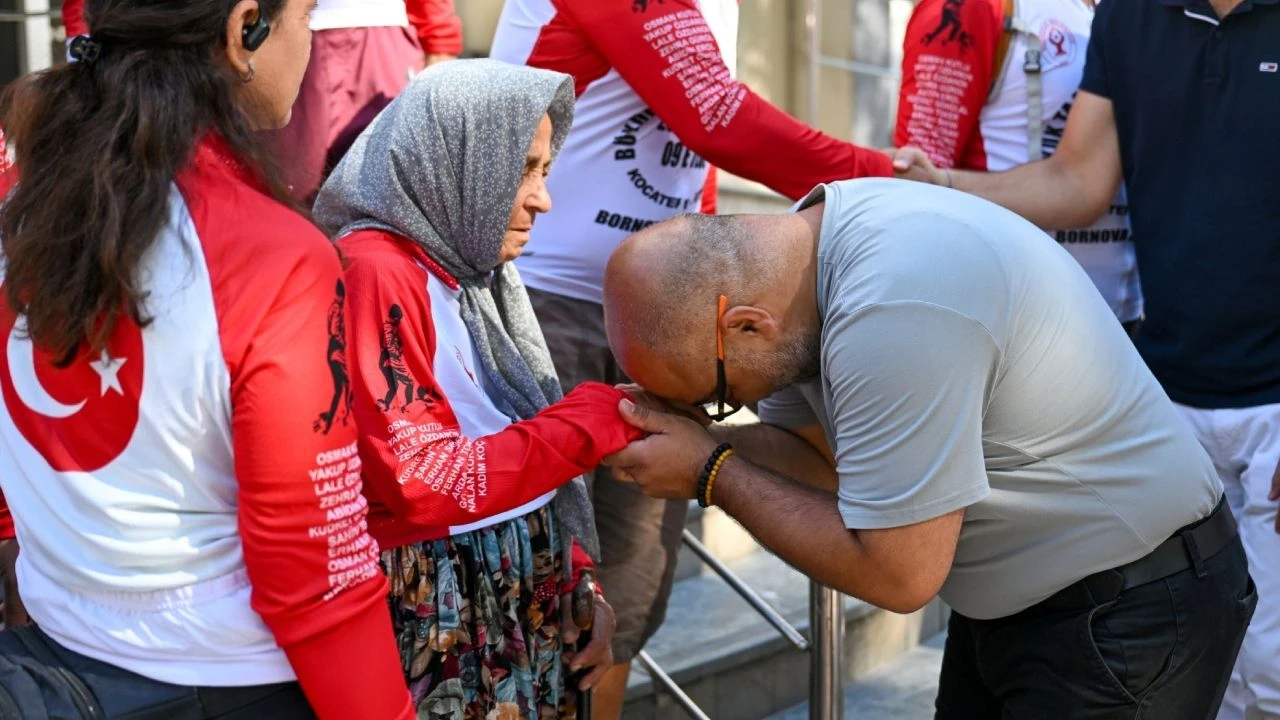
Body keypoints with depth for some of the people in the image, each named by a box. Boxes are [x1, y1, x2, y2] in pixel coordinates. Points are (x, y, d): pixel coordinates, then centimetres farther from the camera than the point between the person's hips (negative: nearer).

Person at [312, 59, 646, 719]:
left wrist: (580, 585, 5)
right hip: (442, 636, -8)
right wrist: (596, 419, -16)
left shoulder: (472, 271, 11)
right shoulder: (375, 272, -17)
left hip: (526, 611, 8)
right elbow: (423, 480, -23)